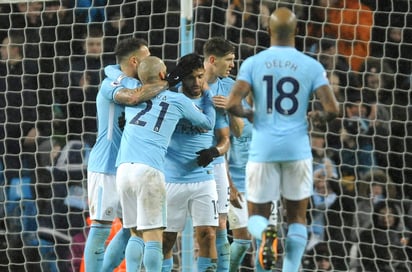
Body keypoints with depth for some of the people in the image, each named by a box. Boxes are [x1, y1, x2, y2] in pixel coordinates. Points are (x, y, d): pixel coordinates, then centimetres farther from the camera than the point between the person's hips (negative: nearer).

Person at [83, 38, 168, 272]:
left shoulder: (138, 85, 14)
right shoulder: (111, 85, -13)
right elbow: (132, 97, -33)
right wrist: (165, 84, -22)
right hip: (107, 169, -9)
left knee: (133, 227, 12)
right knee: (101, 228, -8)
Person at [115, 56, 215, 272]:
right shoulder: (177, 100, 9)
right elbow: (207, 124, 24)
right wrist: (207, 96, 38)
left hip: (123, 168, 5)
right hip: (149, 170, -5)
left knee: (135, 233, 12)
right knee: (153, 235, -5)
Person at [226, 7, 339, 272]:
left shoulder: (253, 64, -1)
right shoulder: (311, 66, -1)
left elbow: (232, 104, -11)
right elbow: (332, 109, -7)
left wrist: (248, 114, 10)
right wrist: (318, 117, 15)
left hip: (263, 149, 0)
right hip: (297, 149, 0)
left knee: (257, 216, 11)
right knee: (297, 217, 13)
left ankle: (266, 232, -24)